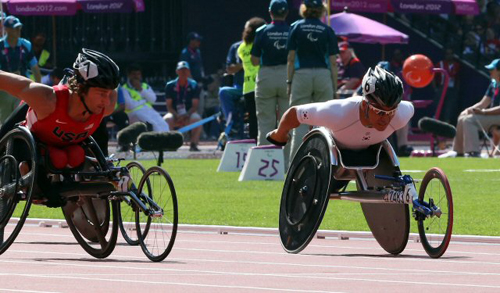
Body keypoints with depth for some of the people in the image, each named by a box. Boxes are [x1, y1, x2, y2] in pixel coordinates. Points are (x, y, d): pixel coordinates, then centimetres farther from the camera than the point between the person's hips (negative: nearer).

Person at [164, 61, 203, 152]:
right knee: (167, 120, -34)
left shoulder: (194, 85, 2)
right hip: (174, 114, 0)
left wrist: (186, 115, -22)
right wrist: (177, 115, -20)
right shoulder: (170, 85, 2)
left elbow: (195, 106, -3)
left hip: (189, 114, 0)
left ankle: (193, 145, -27)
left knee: (197, 119, -34)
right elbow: (169, 106, -1)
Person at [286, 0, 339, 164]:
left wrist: (289, 82, 5)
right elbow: (333, 62, 1)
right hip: (323, 76, 0)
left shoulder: (296, 28, 2)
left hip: (301, 76, 0)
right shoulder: (327, 31, 3)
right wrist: (334, 86, 6)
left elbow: (291, 59, 0)